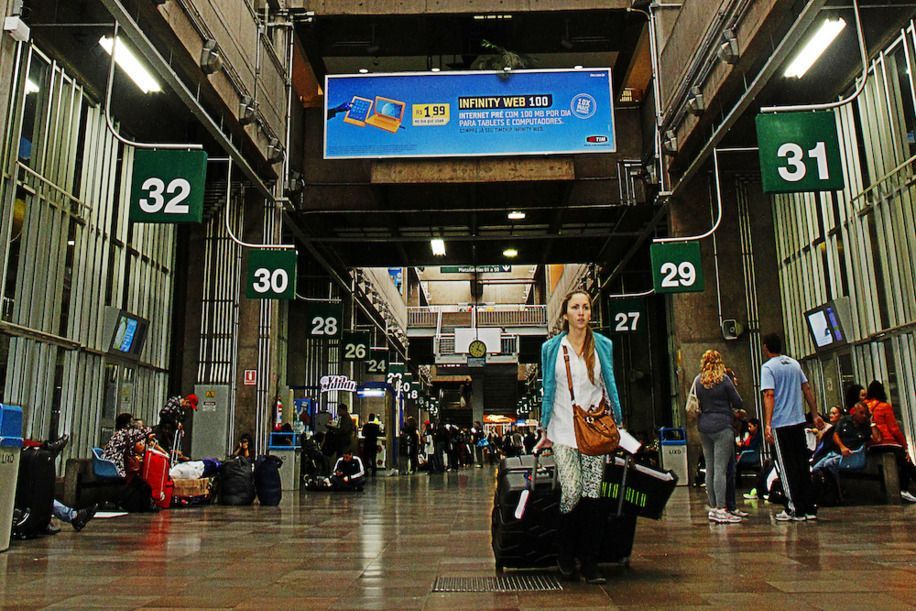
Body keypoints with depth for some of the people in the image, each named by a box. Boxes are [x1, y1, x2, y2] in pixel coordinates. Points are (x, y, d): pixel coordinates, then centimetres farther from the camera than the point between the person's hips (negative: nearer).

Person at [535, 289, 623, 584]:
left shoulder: (603, 345, 7)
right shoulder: (552, 347, 6)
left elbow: (610, 385, 11)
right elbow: (548, 390, 9)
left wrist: (618, 424, 8)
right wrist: (544, 431, 9)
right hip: (563, 429, -1)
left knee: (592, 494, -3)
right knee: (571, 492, -12)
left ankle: (590, 563, 8)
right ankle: (566, 554, 11)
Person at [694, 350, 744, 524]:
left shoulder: (698, 381, 7)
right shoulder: (723, 379, -6)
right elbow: (738, 403, -2)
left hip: (704, 426, 5)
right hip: (722, 426, -5)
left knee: (710, 468, 10)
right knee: (720, 469, -8)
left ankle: (713, 507, 15)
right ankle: (721, 510, -10)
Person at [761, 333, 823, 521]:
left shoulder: (768, 367, -9)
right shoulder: (794, 363, 11)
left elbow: (769, 395, -19)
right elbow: (807, 389, 13)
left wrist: (767, 424, -22)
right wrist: (815, 414, 18)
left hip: (780, 424, -6)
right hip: (799, 421, 6)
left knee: (788, 467, 1)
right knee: (803, 465, 12)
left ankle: (795, 510, 4)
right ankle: (809, 508, 15)